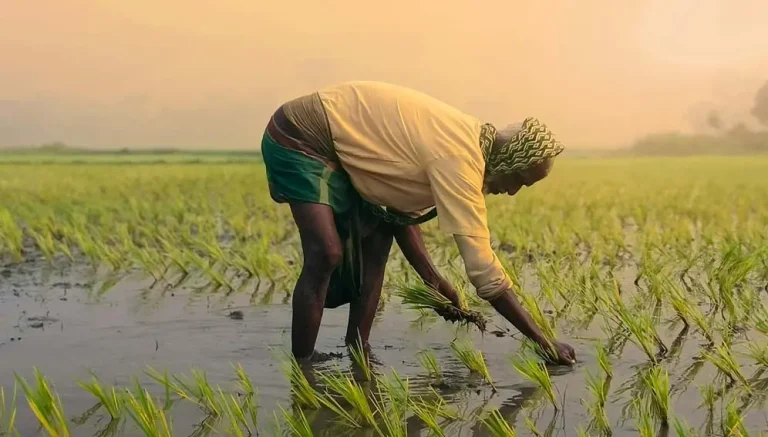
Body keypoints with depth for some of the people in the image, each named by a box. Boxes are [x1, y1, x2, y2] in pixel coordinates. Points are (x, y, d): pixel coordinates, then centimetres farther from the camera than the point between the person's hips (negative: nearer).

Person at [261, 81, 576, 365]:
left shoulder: (464, 141, 1)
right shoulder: (459, 160, -29)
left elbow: (401, 206, 6)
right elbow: (482, 269, -30)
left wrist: (432, 279, 0)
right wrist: (543, 342, -23)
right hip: (298, 138, -10)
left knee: (375, 246, 5)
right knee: (326, 254, -21)